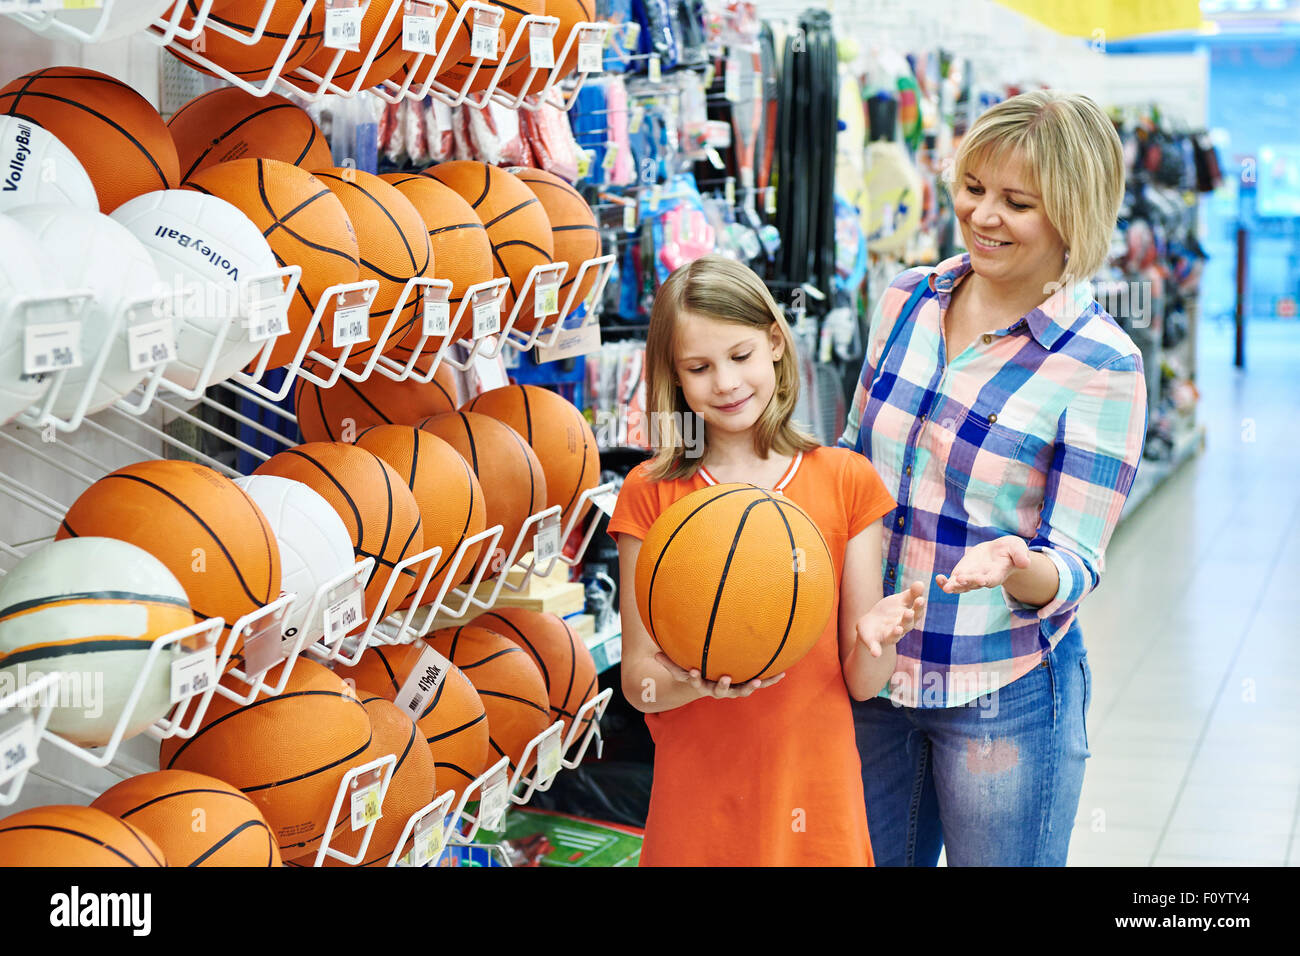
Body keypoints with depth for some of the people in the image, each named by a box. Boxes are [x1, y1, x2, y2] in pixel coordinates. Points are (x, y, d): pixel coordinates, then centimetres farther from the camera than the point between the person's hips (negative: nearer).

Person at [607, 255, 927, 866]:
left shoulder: (847, 481, -1)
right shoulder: (650, 494, -3)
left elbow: (861, 683, 0)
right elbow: (638, 683, -3)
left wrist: (872, 638, -21)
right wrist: (693, 682, -24)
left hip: (815, 797, 1)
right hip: (696, 802, 0)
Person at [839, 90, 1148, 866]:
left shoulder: (1101, 365, -14)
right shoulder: (907, 300, 1)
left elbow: (1076, 567, -14)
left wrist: (1016, 566, -34)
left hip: (1006, 696, -5)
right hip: (870, 672, 5)